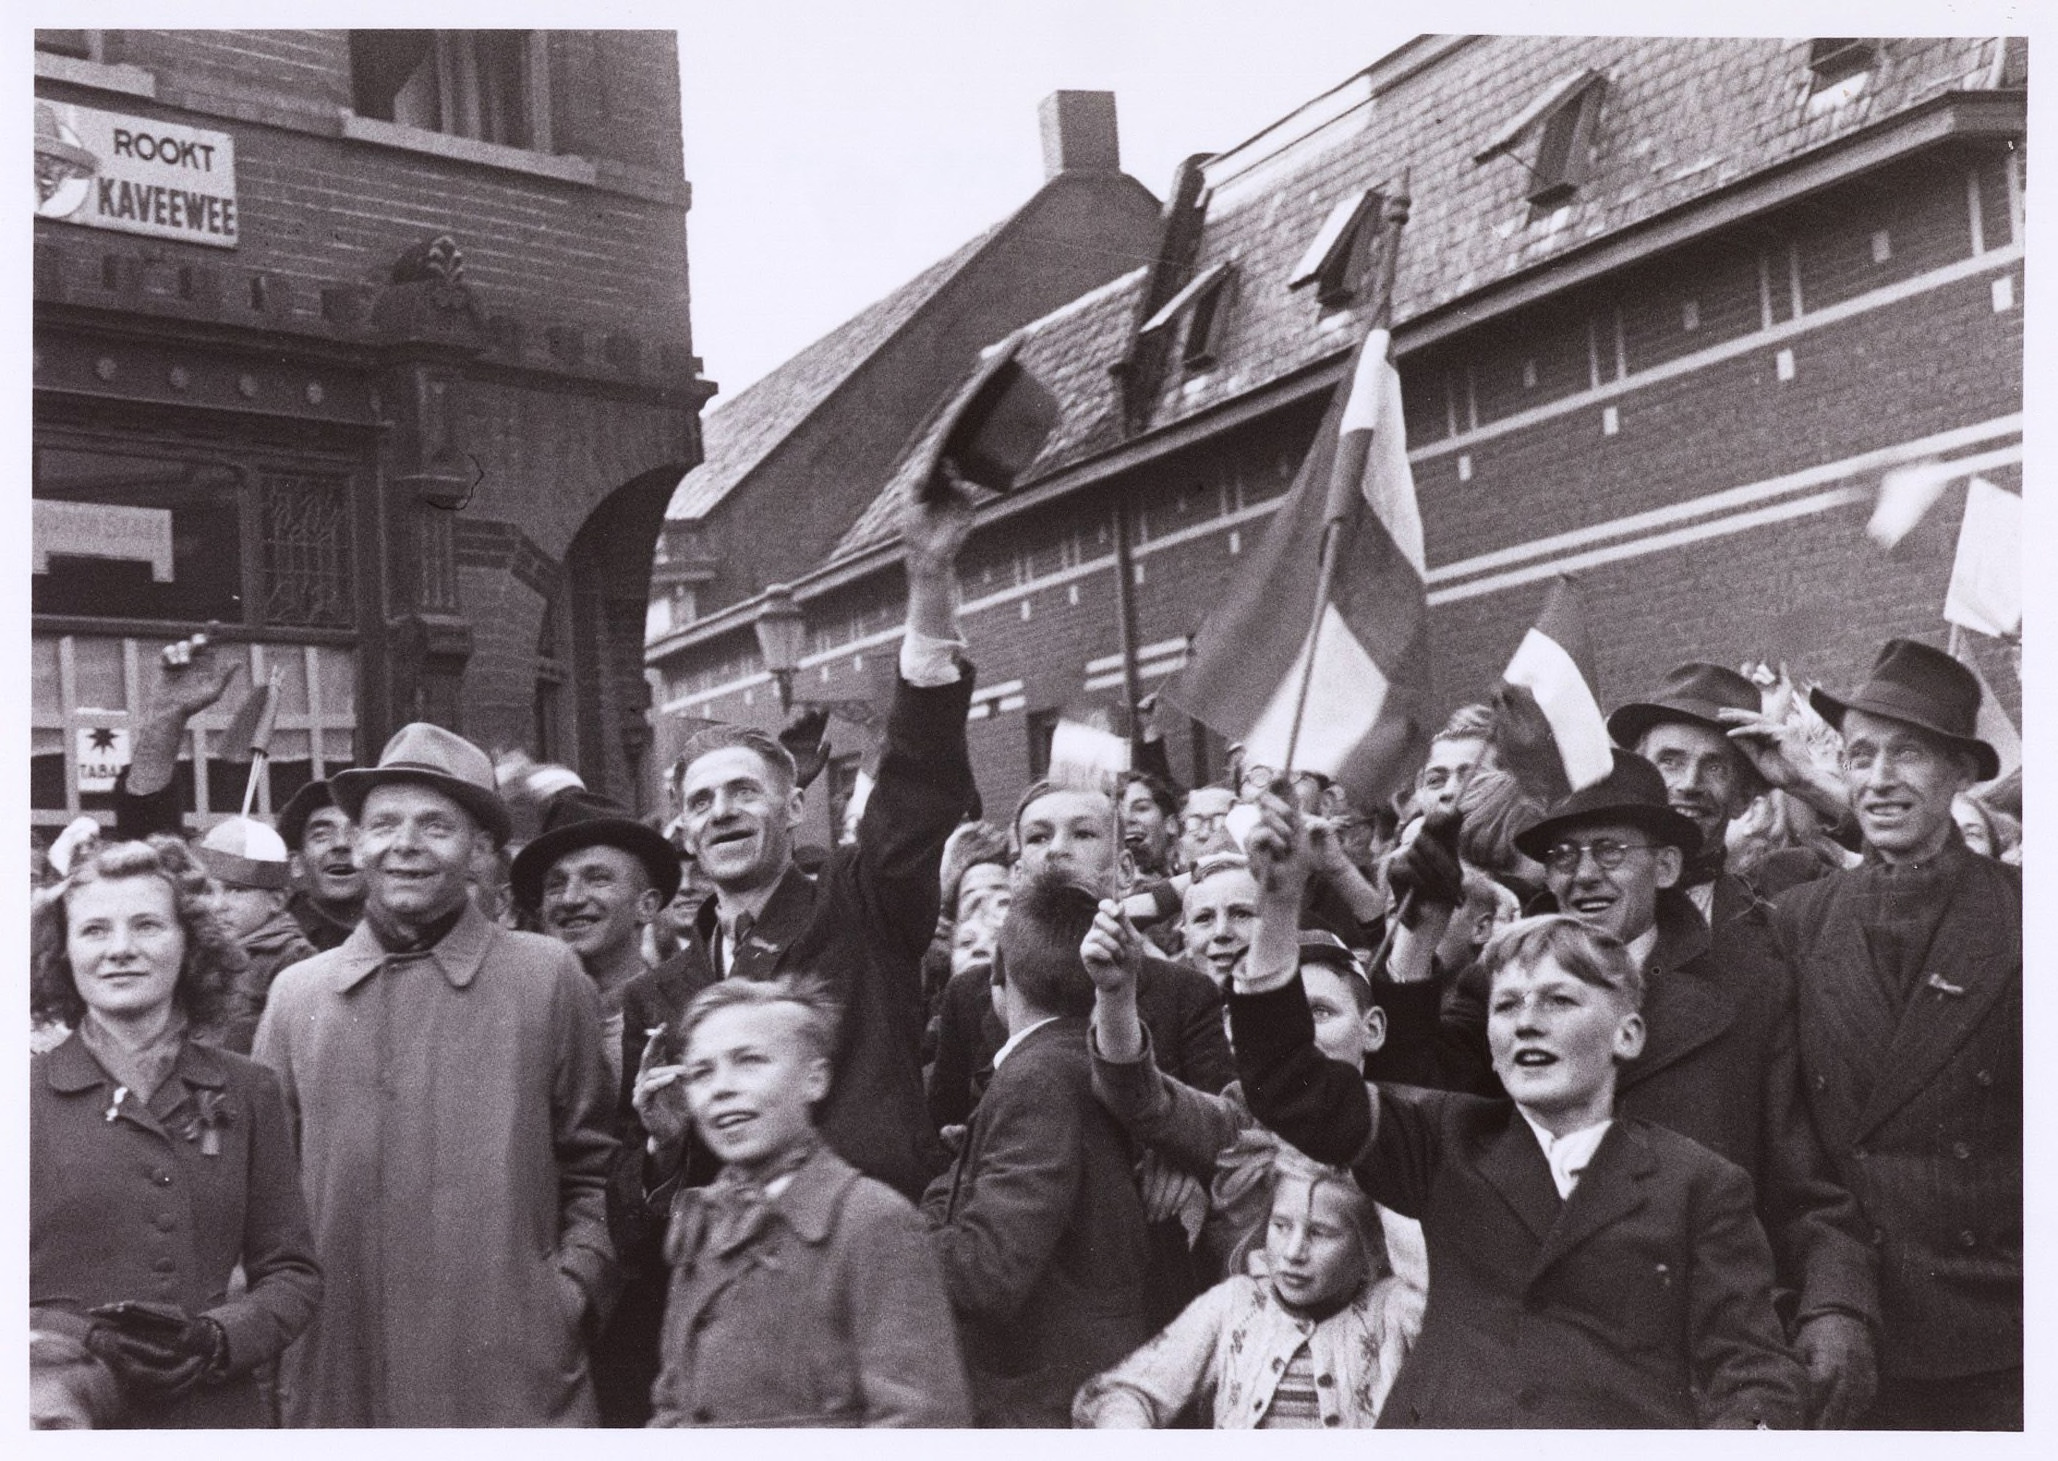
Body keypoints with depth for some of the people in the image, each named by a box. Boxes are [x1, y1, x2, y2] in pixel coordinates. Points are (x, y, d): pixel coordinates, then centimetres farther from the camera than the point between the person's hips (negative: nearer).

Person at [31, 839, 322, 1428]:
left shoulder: (246, 1092, 2)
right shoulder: (30, 1094, -3)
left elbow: (292, 1272, 4)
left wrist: (214, 1341, -12)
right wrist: (88, 1344, -19)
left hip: (219, 1410, 2)